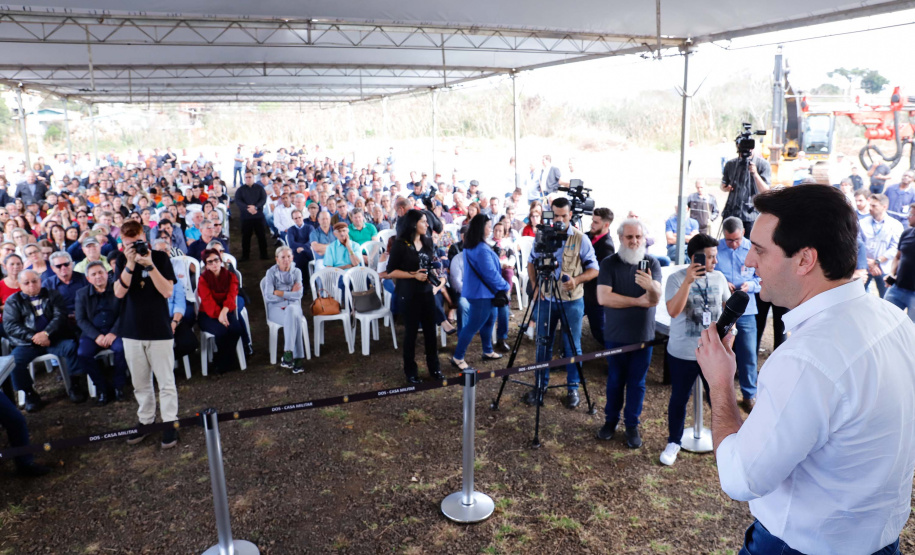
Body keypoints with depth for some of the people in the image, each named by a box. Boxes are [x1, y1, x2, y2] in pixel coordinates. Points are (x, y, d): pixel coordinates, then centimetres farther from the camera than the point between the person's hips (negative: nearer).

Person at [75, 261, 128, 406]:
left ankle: (118, 386, -12)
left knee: (121, 348, -32)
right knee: (82, 353, -26)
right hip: (92, 333, 2)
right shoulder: (81, 294, 10)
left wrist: (113, 333, -17)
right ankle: (104, 388, -10)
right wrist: (96, 336, -12)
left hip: (114, 330, -2)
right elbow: (80, 320, 3)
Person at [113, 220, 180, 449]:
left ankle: (170, 423, 11)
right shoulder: (121, 260, 3)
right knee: (140, 383, 13)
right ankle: (145, 420, 28)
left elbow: (167, 291, -13)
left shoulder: (160, 257, -4)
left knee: (166, 381, 2)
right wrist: (130, 265, -22)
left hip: (159, 329, -3)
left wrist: (149, 265, -23)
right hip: (132, 331, 3)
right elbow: (119, 292, -10)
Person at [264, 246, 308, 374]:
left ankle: (288, 354, -36)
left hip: (293, 305, 1)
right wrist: (290, 294, -7)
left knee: (291, 312, -36)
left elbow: (299, 294, -6)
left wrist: (279, 293, -9)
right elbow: (268, 296, -8)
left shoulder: (296, 272, 7)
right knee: (294, 320, -33)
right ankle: (298, 358, -34)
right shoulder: (271, 272, 2)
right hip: (276, 307, -1)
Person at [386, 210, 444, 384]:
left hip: (426, 291, 5)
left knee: (430, 329, 9)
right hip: (408, 294, -5)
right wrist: (413, 275, -20)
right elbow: (391, 271, -12)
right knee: (411, 331, 5)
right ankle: (410, 371, 19)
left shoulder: (427, 241, 6)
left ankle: (434, 367, 24)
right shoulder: (400, 244, -12)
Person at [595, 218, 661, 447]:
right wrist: (638, 302, -17)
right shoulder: (609, 263, -8)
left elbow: (656, 299, -18)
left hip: (643, 335, 1)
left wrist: (650, 286, -42)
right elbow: (603, 297, -19)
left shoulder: (652, 263, -5)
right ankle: (611, 420, 28)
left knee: (637, 382, 9)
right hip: (615, 335, 0)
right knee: (615, 380, 12)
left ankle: (632, 425, 23)